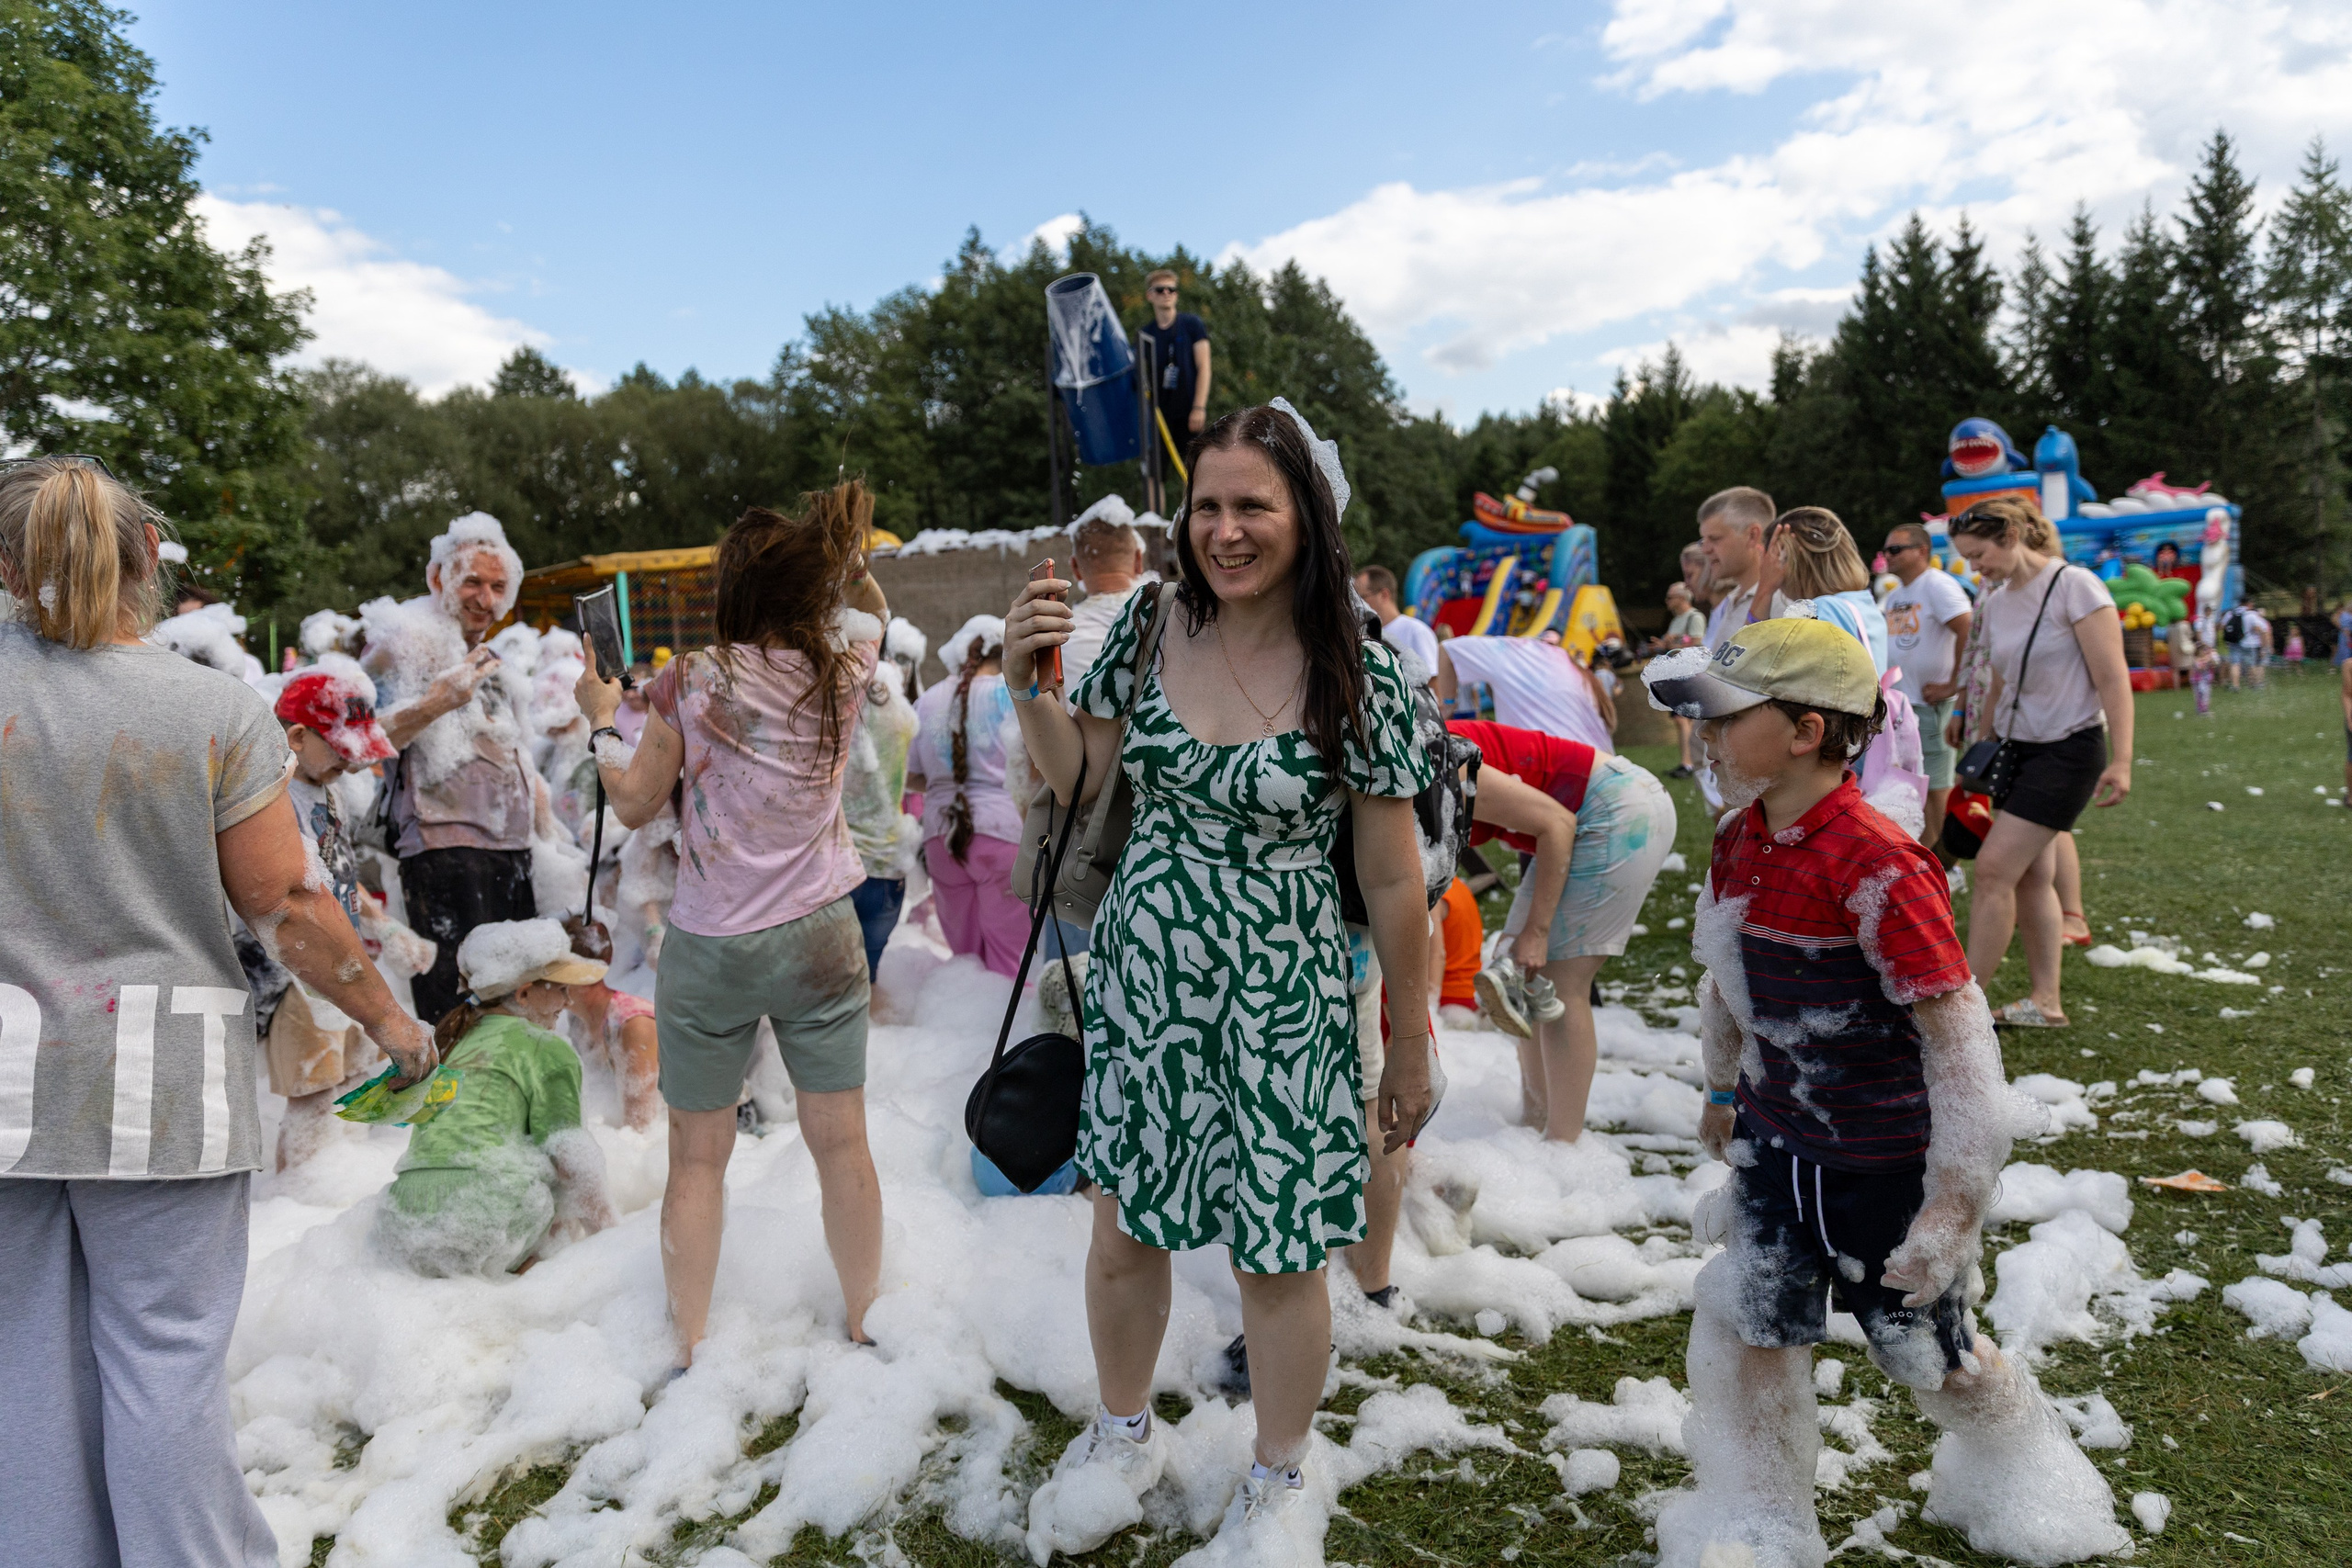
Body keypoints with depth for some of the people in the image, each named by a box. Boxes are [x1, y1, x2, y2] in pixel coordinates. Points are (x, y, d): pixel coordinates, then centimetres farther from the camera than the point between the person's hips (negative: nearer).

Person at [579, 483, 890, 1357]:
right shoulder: (844, 670, -5)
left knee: (698, 1157, 12)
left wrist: (602, 718, 13)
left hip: (712, 947, -2)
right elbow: (868, 605, 20)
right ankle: (863, 1325, 29)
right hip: (822, 935, 2)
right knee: (842, 1144, 13)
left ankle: (690, 1348, 24)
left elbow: (634, 805, 1)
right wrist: (841, 550, 10)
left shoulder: (690, 682, -12)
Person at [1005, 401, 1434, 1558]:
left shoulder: (1360, 673, -13)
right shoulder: (1154, 626, -3)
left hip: (1280, 1005, -3)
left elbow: (1392, 881, -7)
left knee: (1276, 1257, 11)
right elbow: (1078, 776, 8)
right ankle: (1123, 1436, 45)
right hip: (1140, 983, 4)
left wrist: (1411, 1046, -1)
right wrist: (1027, 682, -9)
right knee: (1124, 1234, 17)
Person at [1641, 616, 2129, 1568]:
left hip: (1884, 1166, -6)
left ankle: (2028, 1490, 46)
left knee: (1930, 1355, 15)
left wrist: (1958, 1201, -20)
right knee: (1748, 1331, 9)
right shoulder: (1739, 846, -4)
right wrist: (1721, 1089, 24)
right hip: (1776, 1145, 6)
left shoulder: (1876, 868, -28)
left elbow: (1959, 1036, -24)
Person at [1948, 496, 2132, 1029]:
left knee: (1995, 868, -13)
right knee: (2031, 877, 7)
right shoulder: (1994, 602, 9)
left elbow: (2113, 679, -15)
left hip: (2067, 750, -7)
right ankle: (2045, 1003, 16)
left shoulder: (2074, 586, -12)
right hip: (2015, 749, 7)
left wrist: (2120, 761, -19)